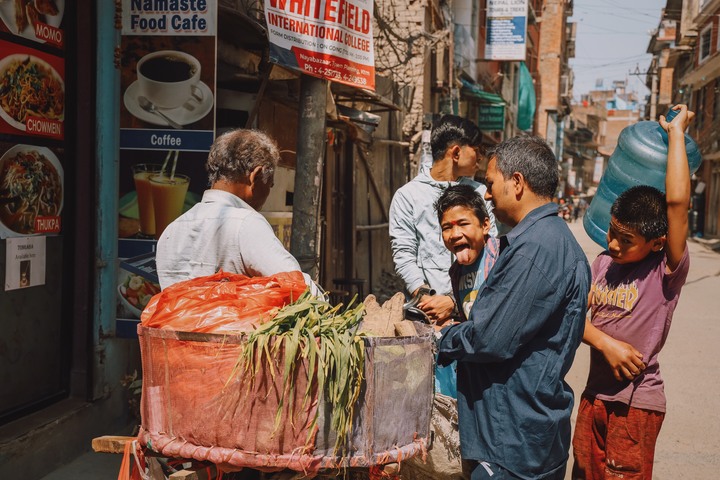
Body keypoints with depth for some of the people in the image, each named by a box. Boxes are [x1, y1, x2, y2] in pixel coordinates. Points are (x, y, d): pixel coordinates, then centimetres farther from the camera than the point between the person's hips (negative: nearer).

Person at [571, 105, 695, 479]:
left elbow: (677, 201, -27)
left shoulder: (667, 270, -14)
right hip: (595, 393, 6)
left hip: (636, 403, -6)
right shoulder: (603, 264, 4)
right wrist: (606, 343, -19)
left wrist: (676, 132, -19)